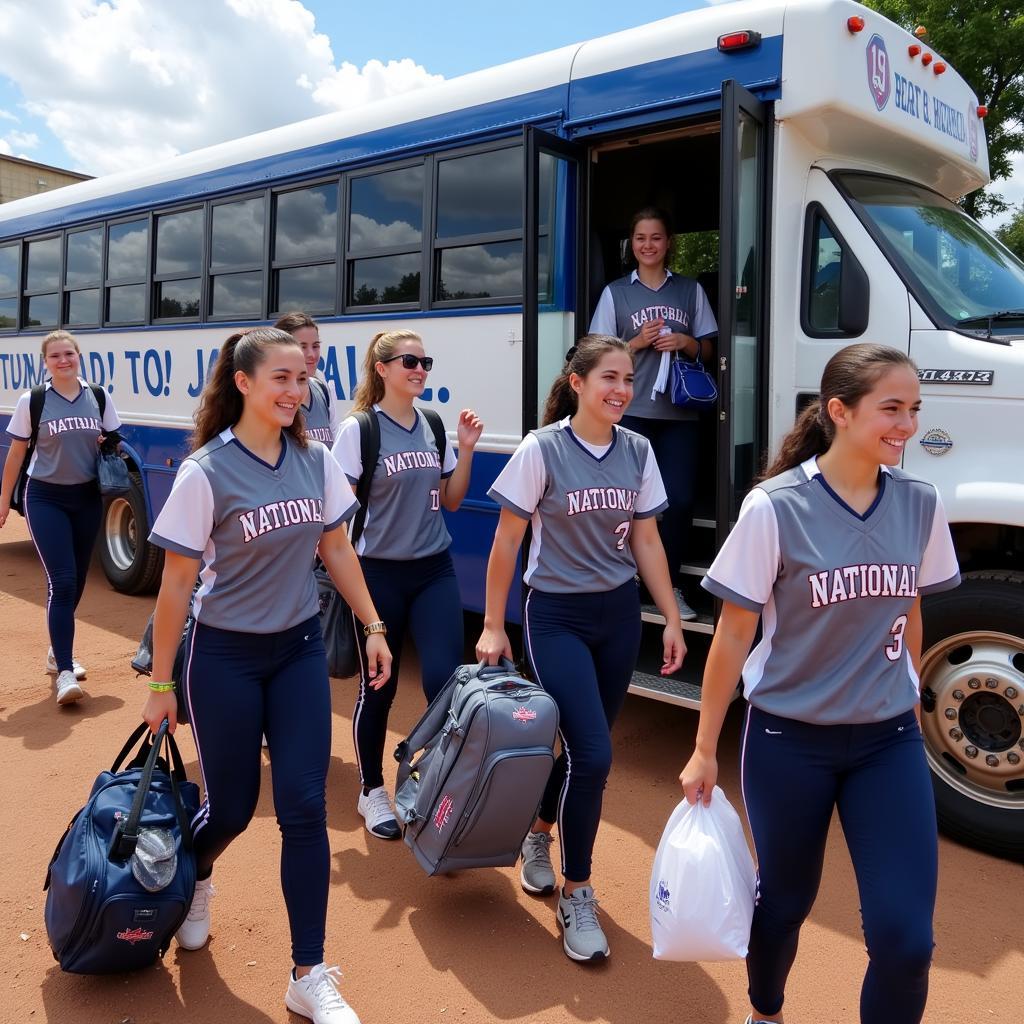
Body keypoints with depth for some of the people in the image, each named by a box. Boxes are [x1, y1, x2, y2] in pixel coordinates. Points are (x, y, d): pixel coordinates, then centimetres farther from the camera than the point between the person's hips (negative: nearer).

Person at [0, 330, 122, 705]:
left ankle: (59, 650, 33)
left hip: (88, 497, 4)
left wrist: (109, 446, -8)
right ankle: (64, 672, -10)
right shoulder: (31, 401, -5)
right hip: (46, 498, -4)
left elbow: (114, 443, 15)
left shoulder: (99, 398, 3)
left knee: (76, 581, 12)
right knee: (62, 582, -12)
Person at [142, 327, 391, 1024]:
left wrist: (373, 627, 6)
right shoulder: (206, 471, -15)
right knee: (232, 807, 10)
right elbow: (177, 582, -10)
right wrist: (161, 684, -6)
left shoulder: (316, 460, -2)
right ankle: (194, 880, 48)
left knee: (305, 807, 0)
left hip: (300, 651, 3)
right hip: (225, 657, -3)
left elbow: (337, 550, 8)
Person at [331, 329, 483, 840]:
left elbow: (450, 500, 11)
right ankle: (372, 791, 27)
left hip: (434, 569, 4)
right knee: (378, 687, 8)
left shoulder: (433, 426, 6)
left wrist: (466, 449, -1)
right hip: (379, 573, -4)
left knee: (445, 678, -8)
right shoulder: (359, 430, -8)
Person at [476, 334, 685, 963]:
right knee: (592, 754, -10)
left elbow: (646, 541, 8)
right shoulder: (542, 451, -12)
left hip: (620, 615, 5)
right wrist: (493, 625, -6)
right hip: (558, 617, -5)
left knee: (585, 749, 12)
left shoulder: (638, 452, 1)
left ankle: (539, 835, 41)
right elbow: (507, 541, -7)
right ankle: (577, 896, 9)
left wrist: (672, 620, 6)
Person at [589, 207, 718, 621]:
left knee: (680, 499, -5)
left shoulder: (690, 290, 13)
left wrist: (685, 343, -6)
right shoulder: (615, 292, 8)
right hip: (632, 411, -1)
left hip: (680, 412, 2)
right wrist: (638, 342, -9)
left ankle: (670, 585, 8)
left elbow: (708, 351, 15)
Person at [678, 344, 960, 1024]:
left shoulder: (920, 504, -3)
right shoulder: (775, 509, -16)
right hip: (790, 740, -3)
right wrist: (704, 751, -5)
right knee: (786, 900, 17)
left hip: (889, 740, 3)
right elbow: (733, 637, -10)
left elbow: (908, 615, 11)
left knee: (905, 935, -2)